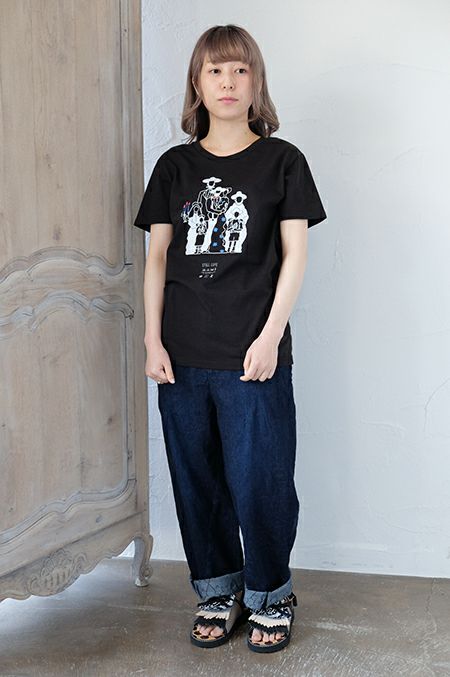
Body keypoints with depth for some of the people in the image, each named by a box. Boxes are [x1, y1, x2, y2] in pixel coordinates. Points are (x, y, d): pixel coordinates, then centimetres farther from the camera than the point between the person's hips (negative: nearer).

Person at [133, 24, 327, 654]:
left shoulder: (281, 160, 3)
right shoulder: (174, 166, 10)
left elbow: (295, 254, -2)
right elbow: (157, 257, 9)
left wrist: (270, 336, -10)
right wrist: (153, 340, 1)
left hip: (254, 355, -3)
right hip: (182, 357, 3)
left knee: (258, 482, 2)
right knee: (197, 480, 11)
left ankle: (270, 598, 23)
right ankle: (218, 594, 29)